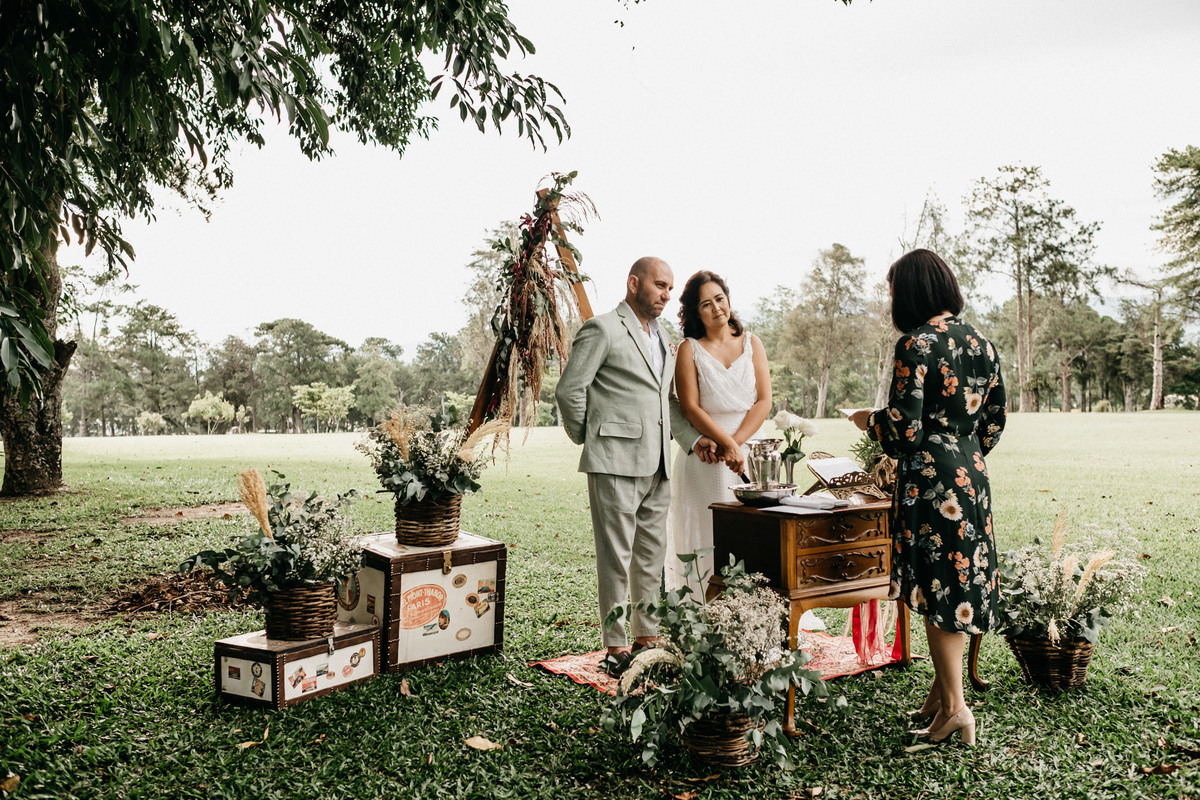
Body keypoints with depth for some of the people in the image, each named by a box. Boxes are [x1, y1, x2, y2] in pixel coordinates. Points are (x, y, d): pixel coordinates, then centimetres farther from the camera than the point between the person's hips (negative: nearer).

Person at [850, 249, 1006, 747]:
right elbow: (994, 422, 14)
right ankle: (941, 692, 26)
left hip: (930, 482, -8)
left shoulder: (915, 346, -15)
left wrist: (870, 420, 1)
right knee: (959, 585, 14)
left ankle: (954, 706, 7)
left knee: (939, 590, 1)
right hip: (972, 477, 8)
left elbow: (904, 434, -18)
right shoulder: (981, 344, 8)